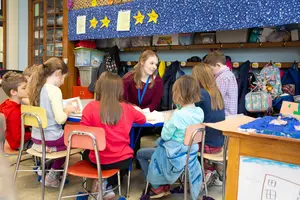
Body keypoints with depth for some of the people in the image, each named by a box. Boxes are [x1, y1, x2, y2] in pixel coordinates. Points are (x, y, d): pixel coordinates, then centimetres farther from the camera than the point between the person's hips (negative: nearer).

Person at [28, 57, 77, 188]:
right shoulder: (54, 90, -19)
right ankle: (52, 175, 18)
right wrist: (67, 110, -5)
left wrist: (63, 109, 10)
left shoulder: (37, 88, 5)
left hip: (37, 138, 8)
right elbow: (60, 119, -24)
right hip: (51, 139, -8)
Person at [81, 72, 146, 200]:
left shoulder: (91, 107, -14)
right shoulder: (127, 108, -7)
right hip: (123, 160, 1)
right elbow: (143, 119, 12)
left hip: (98, 160, 0)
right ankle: (107, 184, 17)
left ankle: (102, 182, 14)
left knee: (86, 153, 34)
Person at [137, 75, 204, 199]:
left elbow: (165, 136, -17)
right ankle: (165, 186, 32)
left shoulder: (178, 115, -28)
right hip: (190, 153, 8)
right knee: (158, 146, 34)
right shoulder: (200, 112, -6)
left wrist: (167, 122, -3)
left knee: (140, 154, 13)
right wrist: (180, 105, 5)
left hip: (176, 156, -7)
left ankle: (157, 188, 19)